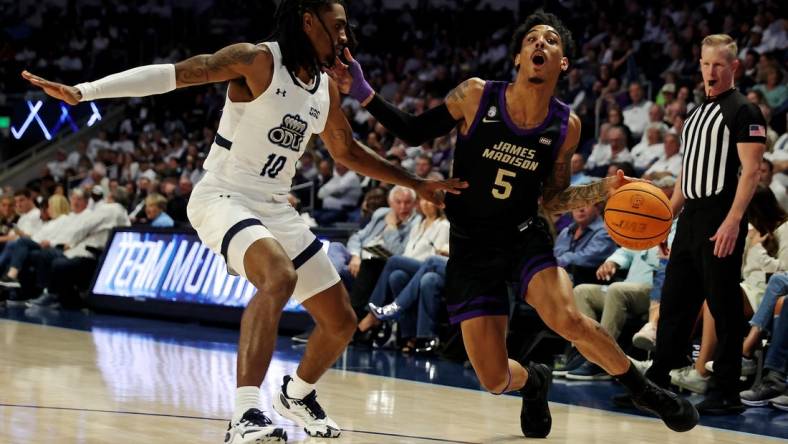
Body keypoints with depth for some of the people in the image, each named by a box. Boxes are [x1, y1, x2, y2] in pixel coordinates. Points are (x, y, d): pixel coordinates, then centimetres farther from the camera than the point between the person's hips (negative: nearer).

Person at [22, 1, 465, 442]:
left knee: (342, 321, 11)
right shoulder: (258, 60, -13)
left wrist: (417, 184, 27)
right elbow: (173, 73, -22)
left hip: (276, 208, 8)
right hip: (224, 198, -8)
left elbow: (349, 152, 26)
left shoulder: (326, 89, 10)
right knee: (280, 276, -38)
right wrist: (83, 91, -31)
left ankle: (297, 395, 41)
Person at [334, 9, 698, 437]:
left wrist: (605, 189, -9)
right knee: (494, 379, -6)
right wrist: (364, 94, -11)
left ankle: (644, 389, -6)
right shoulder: (475, 96, -11)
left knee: (567, 318, -30)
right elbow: (415, 133, 0)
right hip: (470, 246, 0)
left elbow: (552, 199, 6)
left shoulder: (566, 126, -5)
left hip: (525, 236, 0)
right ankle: (532, 381, 33)